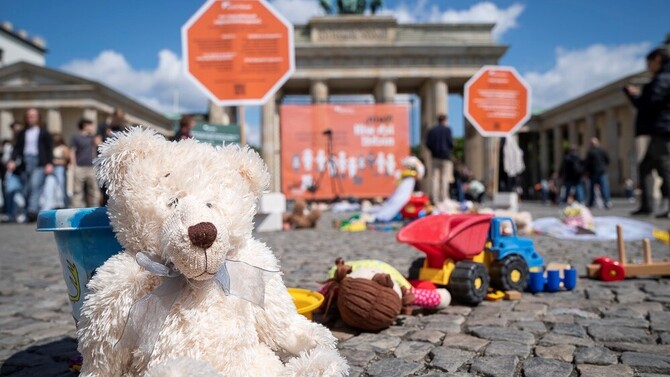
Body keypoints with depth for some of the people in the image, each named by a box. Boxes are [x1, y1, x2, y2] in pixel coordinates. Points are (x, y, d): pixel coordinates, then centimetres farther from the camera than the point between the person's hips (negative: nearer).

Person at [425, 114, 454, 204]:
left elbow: (428, 143, 4)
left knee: (435, 178, 4)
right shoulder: (447, 129, -4)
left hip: (435, 156, 4)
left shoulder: (432, 130, 8)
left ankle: (435, 199, 1)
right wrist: (451, 148, 12)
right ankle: (444, 198, -4)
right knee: (445, 178, -1)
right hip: (445, 156, -4)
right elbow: (450, 142, -8)